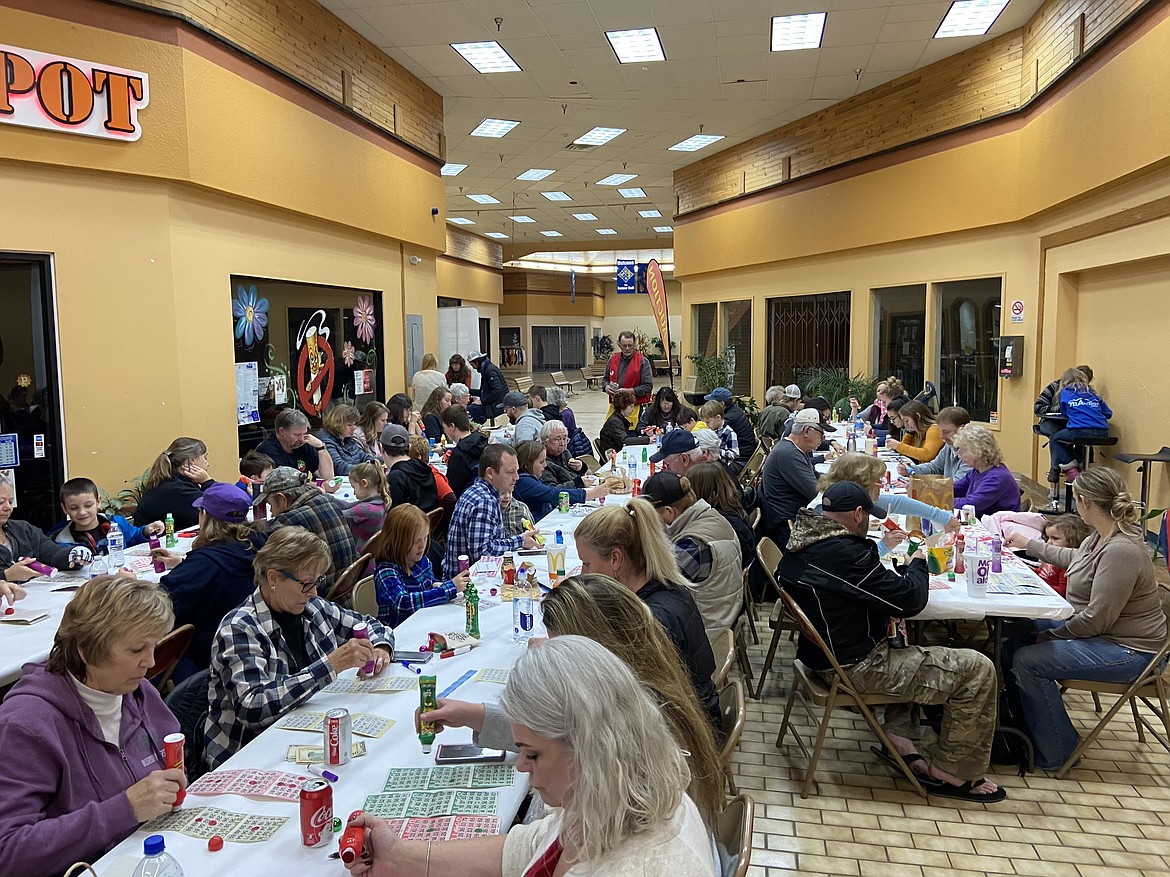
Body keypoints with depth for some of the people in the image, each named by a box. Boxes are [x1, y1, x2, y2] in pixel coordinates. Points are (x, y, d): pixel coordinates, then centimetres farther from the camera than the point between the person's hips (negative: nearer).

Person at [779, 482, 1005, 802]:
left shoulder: (801, 546, 3)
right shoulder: (845, 554, -27)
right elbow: (910, 600, -18)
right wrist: (918, 564, 1)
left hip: (824, 654, 10)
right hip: (855, 668, -10)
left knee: (908, 647, 35)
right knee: (977, 670, -4)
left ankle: (897, 736, 26)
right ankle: (950, 772, 9)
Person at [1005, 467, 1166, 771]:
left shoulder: (1120, 551, -30)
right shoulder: (1102, 537, 2)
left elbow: (1095, 620, -28)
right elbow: (1072, 558, 27)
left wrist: (1052, 635, -15)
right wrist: (1029, 544, 37)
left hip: (1128, 651, -11)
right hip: (1102, 630, 11)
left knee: (1027, 661, -22)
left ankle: (1055, 754, -3)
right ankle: (1021, 723, 18)